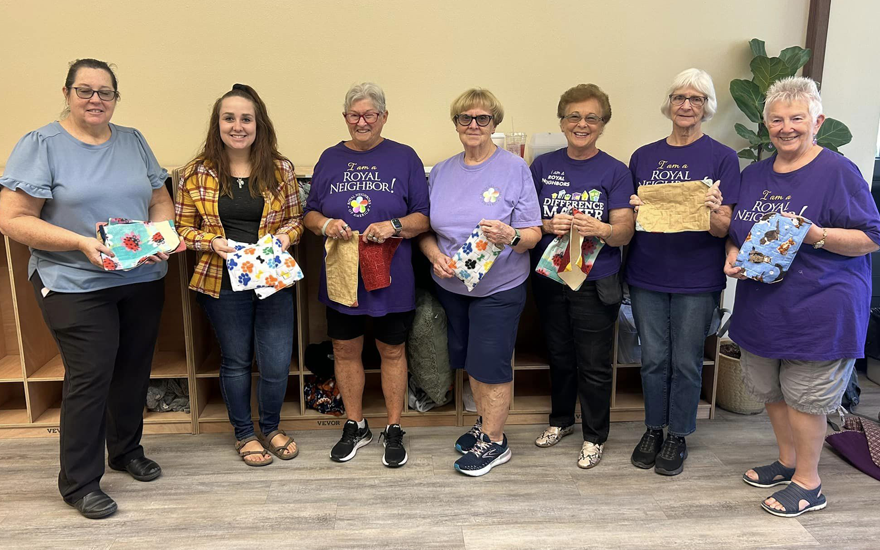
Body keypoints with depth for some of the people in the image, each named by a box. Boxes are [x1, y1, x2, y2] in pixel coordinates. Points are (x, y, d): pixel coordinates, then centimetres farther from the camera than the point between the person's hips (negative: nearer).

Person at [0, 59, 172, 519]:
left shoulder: (134, 141, 10)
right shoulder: (40, 145, -6)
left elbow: (161, 200, 13)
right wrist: (80, 243, -21)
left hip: (143, 280, 5)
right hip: (75, 286, -5)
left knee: (133, 369, 14)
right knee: (89, 377, -3)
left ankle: (127, 450, 36)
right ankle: (78, 483, 15)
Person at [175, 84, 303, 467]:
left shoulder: (280, 169, 1)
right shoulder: (198, 173, -2)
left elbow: (296, 219, 8)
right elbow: (182, 228, 3)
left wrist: (285, 235, -13)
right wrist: (213, 242, -15)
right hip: (222, 282, -1)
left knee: (277, 364, 3)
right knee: (236, 361, 14)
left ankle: (271, 428, 32)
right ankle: (244, 434, 35)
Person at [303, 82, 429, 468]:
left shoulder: (404, 158, 0)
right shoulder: (330, 159, 8)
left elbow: (425, 218, -2)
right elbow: (309, 213, 11)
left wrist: (394, 226, -20)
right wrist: (325, 224, -11)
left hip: (392, 278, -2)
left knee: (392, 351, 9)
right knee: (345, 351, 11)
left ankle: (394, 430, 25)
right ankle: (355, 426, 30)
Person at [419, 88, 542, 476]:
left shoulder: (515, 168, -8)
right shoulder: (441, 172, 6)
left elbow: (533, 234, -10)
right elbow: (425, 229, 8)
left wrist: (510, 236, -31)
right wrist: (435, 255, -12)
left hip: (498, 287, -5)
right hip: (452, 285, 5)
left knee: (491, 363, 1)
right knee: (470, 359, 17)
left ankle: (494, 441, 19)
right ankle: (485, 422, 37)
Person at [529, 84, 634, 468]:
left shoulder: (615, 172, -3)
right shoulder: (543, 166, 4)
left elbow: (624, 232, -8)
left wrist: (600, 229, -29)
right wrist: (547, 226, -17)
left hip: (595, 283, -3)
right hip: (549, 278, 3)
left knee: (594, 364, 5)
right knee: (559, 355, 18)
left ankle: (595, 435, 25)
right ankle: (561, 419, 40)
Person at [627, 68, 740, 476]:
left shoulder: (723, 158, -2)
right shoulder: (643, 157, 6)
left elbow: (723, 228, -6)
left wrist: (711, 211, -28)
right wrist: (636, 211, -12)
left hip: (696, 279, -2)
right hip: (647, 275, 3)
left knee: (686, 361, 8)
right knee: (653, 358, 11)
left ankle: (678, 437, 26)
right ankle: (653, 430, 29)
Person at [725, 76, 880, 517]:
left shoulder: (838, 172, -10)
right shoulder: (755, 174, 9)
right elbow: (736, 231, 17)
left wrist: (816, 235, -26)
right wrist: (733, 254, -3)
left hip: (817, 311, -6)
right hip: (761, 307, 7)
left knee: (804, 396, 3)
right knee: (770, 389, 17)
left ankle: (808, 482, 22)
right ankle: (787, 461, 38)